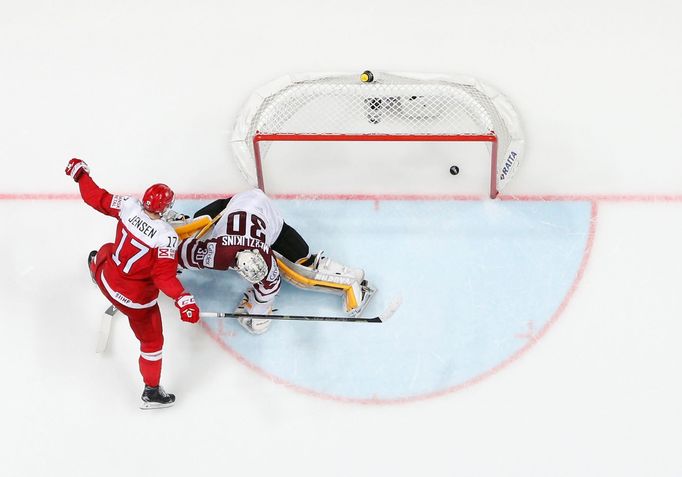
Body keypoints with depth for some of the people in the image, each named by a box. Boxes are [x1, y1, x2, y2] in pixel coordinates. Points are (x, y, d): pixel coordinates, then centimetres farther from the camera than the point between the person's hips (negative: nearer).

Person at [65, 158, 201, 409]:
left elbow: (96, 197, -6)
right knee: (152, 342, 16)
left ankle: (95, 266, 81)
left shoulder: (129, 206, -19)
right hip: (135, 298, -6)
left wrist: (80, 173, 9)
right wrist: (183, 299, -41)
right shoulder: (166, 237, -32)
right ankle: (151, 392, 29)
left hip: (107, 278, 6)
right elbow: (164, 276, -34)